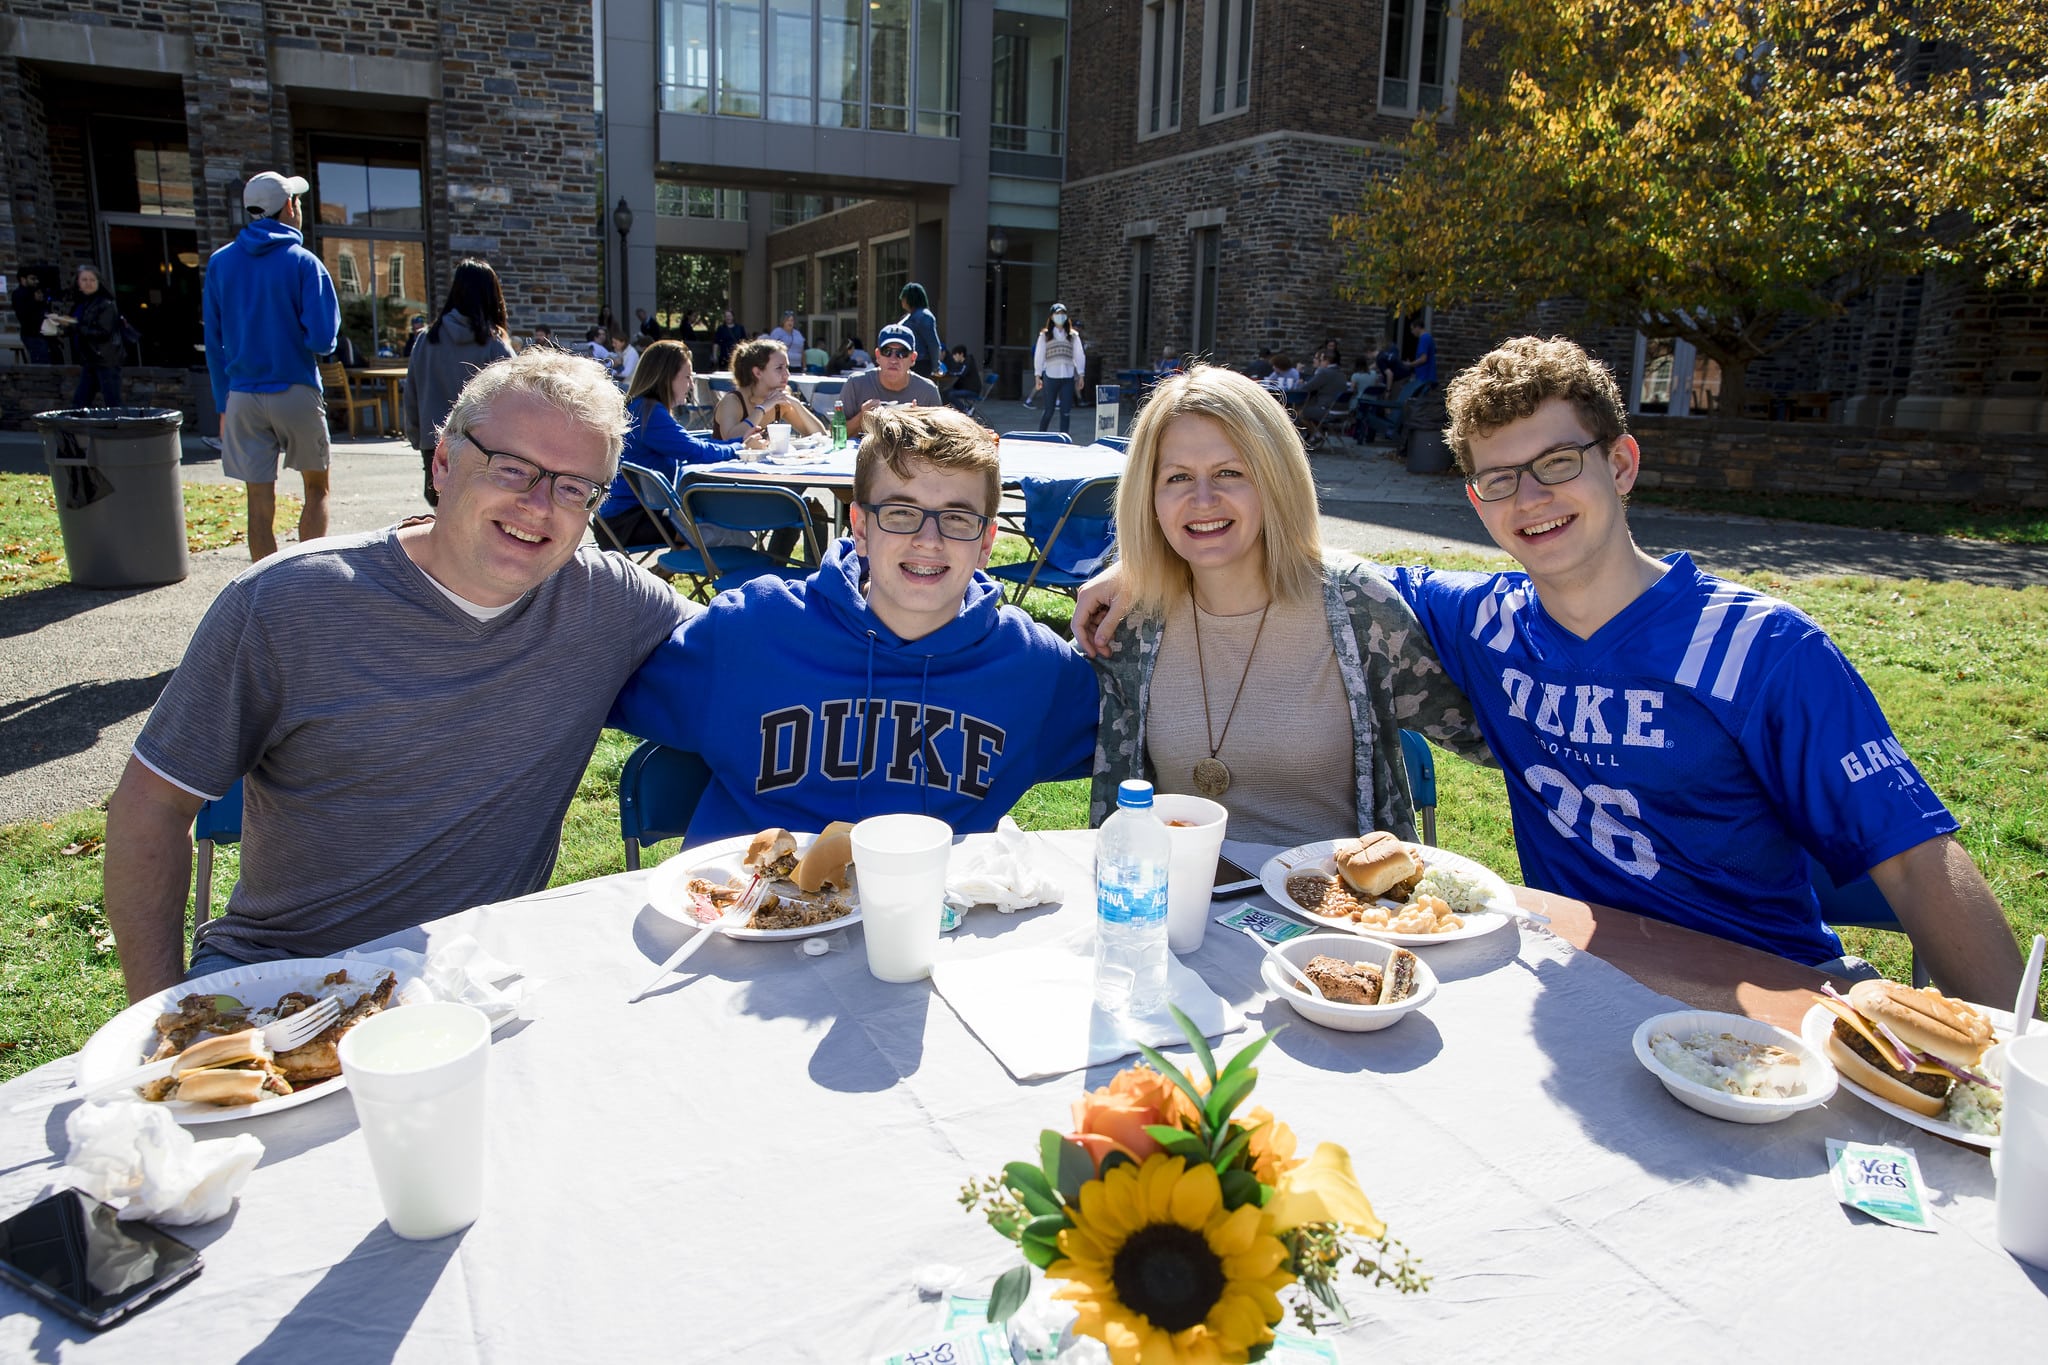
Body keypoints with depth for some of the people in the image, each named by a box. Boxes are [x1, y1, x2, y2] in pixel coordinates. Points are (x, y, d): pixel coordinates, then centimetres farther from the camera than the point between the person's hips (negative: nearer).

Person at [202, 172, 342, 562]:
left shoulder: (220, 263, 6)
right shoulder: (303, 263, -6)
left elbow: (214, 342, 8)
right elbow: (322, 339, -14)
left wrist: (222, 403, 13)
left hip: (243, 396, 3)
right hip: (296, 393, -3)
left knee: (260, 504, 5)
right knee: (316, 489, 12)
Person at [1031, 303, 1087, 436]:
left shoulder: (1073, 335, 10)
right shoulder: (1045, 335, 6)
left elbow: (1079, 355, 9)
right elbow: (1039, 355, 5)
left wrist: (1081, 375, 2)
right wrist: (1037, 376, 1)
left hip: (1068, 377, 2)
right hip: (1051, 376, -2)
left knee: (1066, 412, 0)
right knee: (1048, 411, 1)